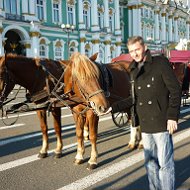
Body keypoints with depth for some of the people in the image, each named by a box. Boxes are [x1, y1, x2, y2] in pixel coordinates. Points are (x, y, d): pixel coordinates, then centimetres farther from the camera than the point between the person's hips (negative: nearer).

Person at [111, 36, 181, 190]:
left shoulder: (161, 63, -6)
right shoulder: (134, 70, 12)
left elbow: (175, 90, -8)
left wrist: (172, 116, -16)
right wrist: (113, 108, 10)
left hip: (161, 122, -6)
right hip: (145, 125, 6)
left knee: (165, 163, 2)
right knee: (150, 162, 17)